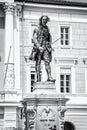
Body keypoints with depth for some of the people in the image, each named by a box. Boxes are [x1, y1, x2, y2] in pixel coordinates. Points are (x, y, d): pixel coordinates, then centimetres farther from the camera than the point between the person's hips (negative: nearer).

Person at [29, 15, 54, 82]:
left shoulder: (47, 28, 14)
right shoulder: (37, 29, 1)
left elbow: (50, 37, 25)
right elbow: (34, 39, -7)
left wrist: (49, 45, 13)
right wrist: (39, 46, -19)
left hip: (45, 47, 3)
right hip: (38, 47, -3)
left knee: (47, 61, -10)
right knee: (38, 63, -2)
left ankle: (49, 77, -19)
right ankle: (38, 77, 0)